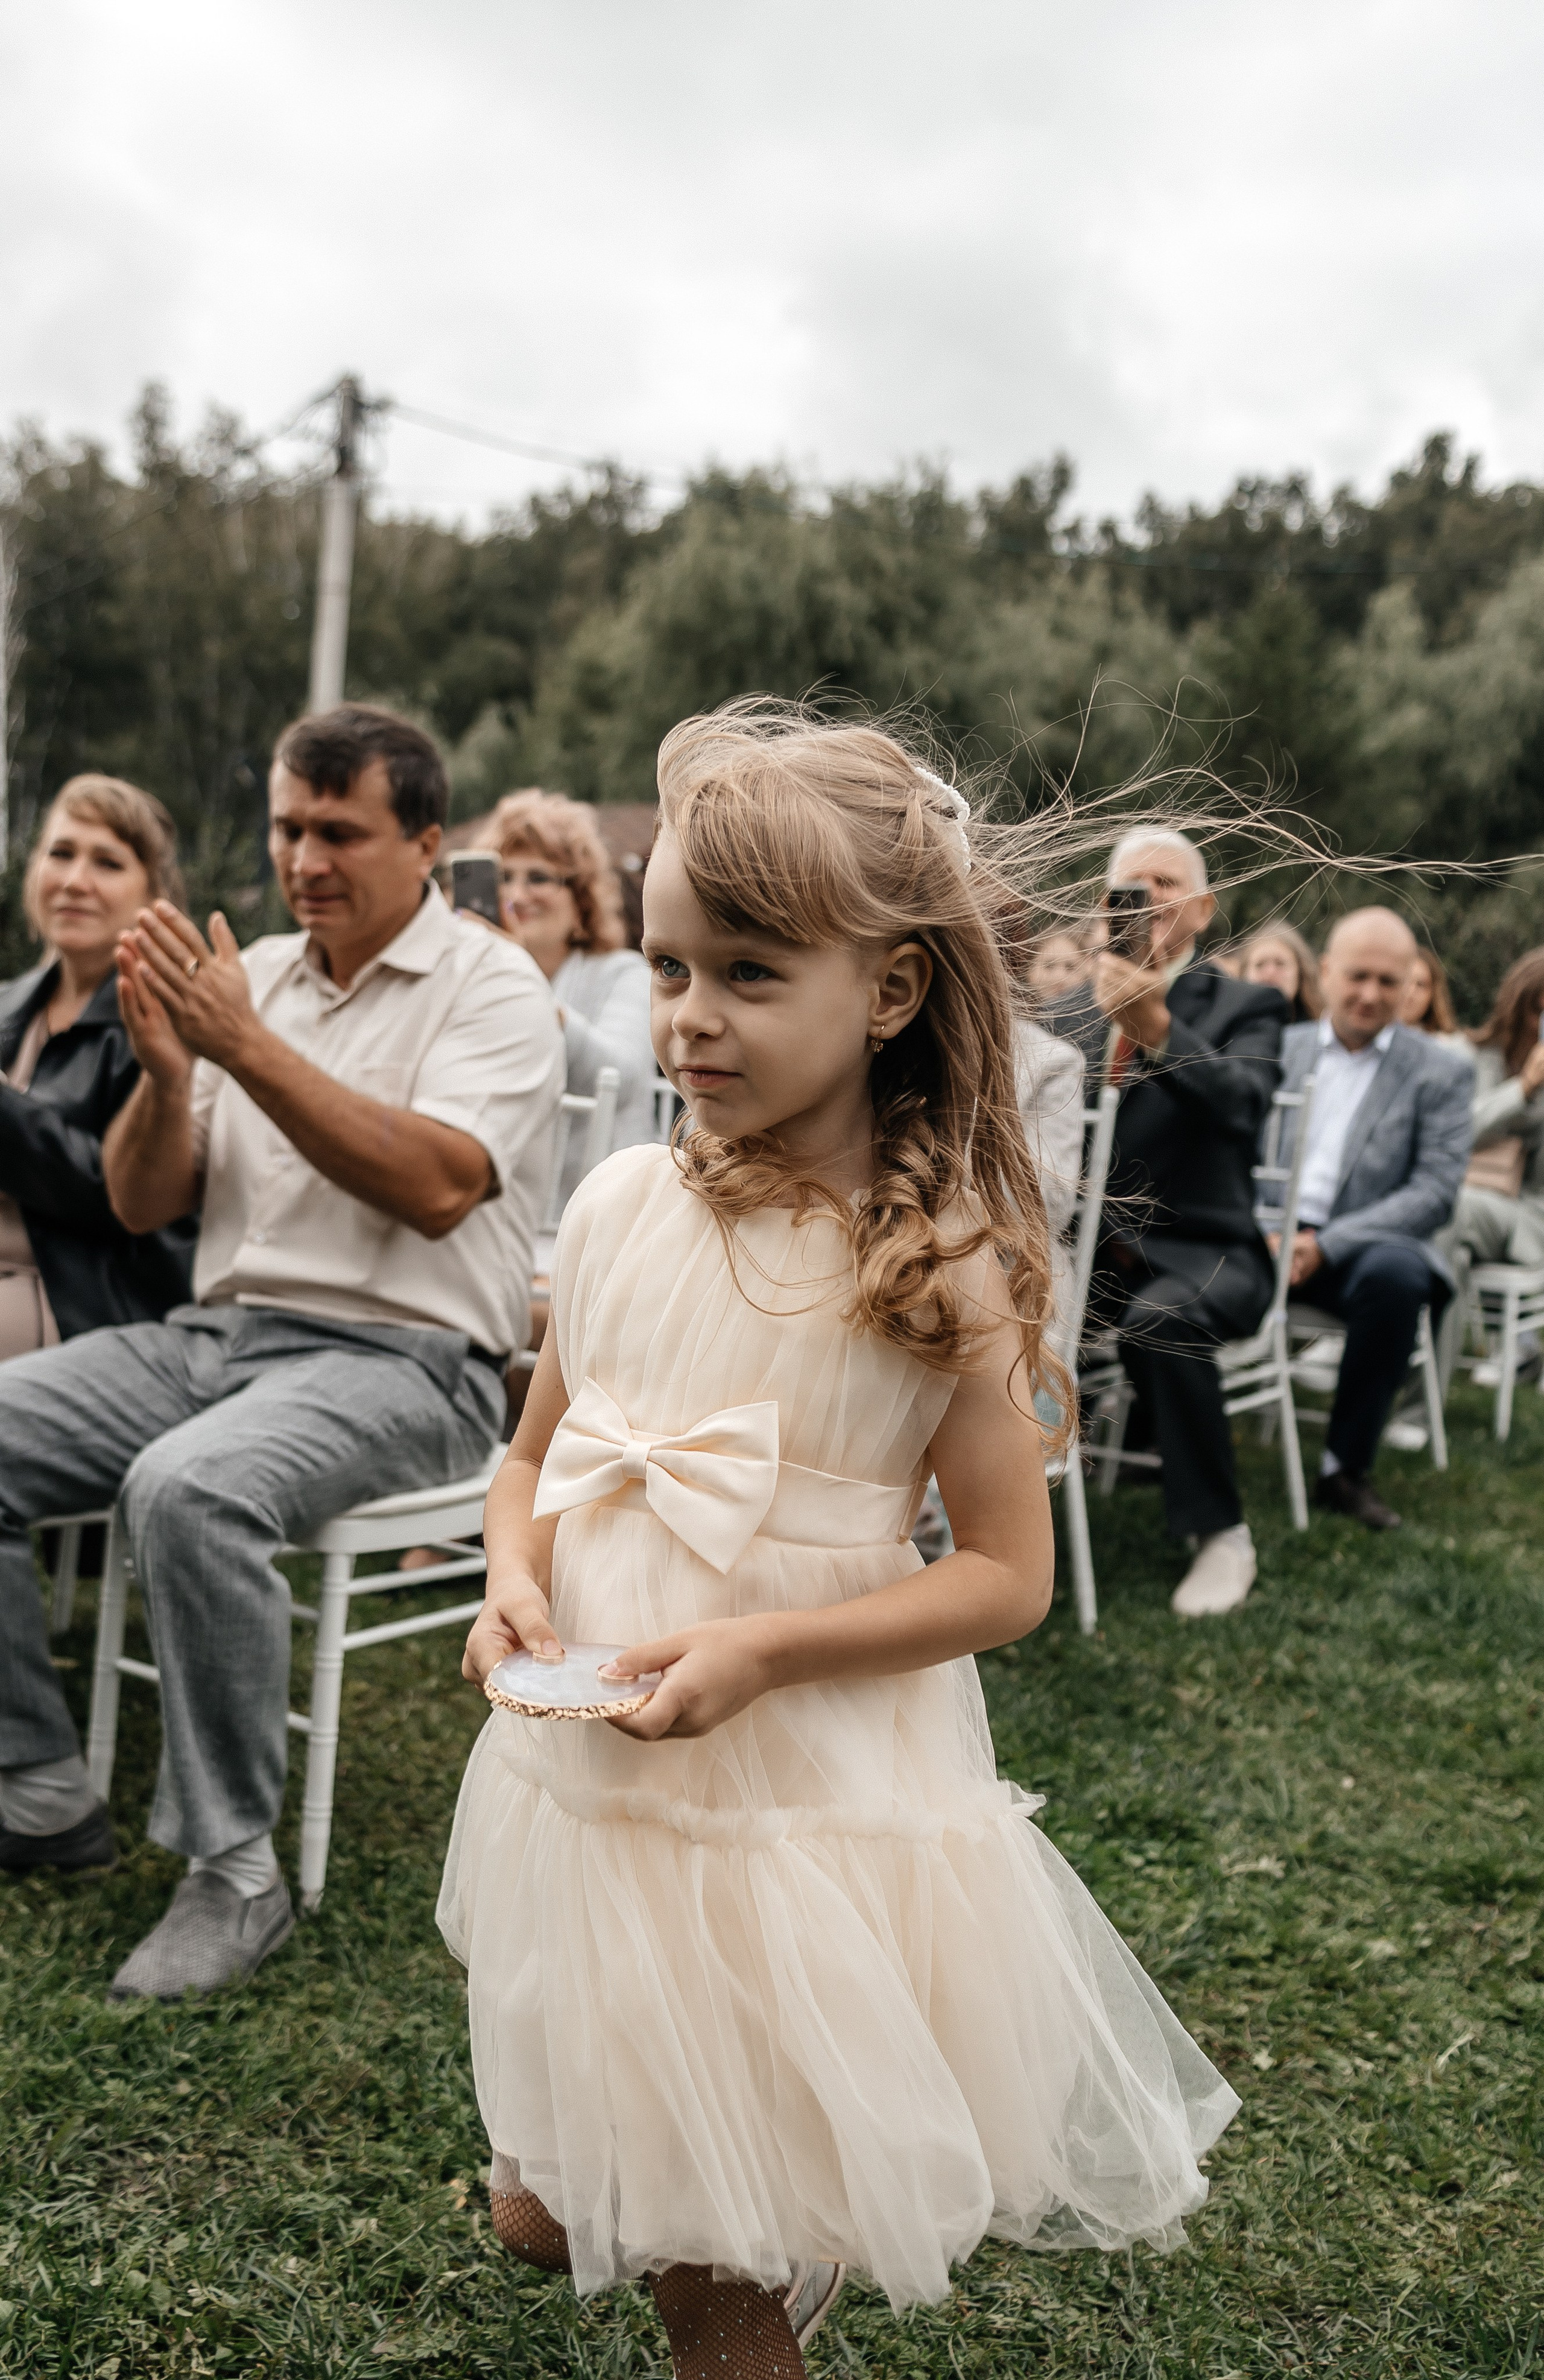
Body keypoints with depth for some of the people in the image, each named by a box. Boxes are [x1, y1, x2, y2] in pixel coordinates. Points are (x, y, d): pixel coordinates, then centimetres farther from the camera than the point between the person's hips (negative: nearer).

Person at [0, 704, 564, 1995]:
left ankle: (235, 1872, -17)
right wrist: (165, 1069, -9)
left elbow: (436, 1188, -21)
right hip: (214, 1332, 7)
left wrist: (245, 1045, -21)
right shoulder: (252, 973, 14)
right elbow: (141, 1205, 12)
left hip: (399, 1358, -7)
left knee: (189, 1490, -34)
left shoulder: (492, 987, -3)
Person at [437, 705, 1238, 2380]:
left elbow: (1008, 1574, -13)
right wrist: (517, 1579, -10)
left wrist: (761, 1649, -22)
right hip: (586, 1782, 5)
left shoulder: (938, 1265, -16)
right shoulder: (621, 1205, -3)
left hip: (807, 1812, -5)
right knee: (543, 2216, 22)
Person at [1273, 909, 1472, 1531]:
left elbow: (1435, 1193, -4)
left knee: (1395, 1271, -37)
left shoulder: (1441, 1073, 6)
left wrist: (1324, 1244, -17)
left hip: (1362, 1244, -2)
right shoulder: (1279, 1048, 14)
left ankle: (1345, 1469, -21)